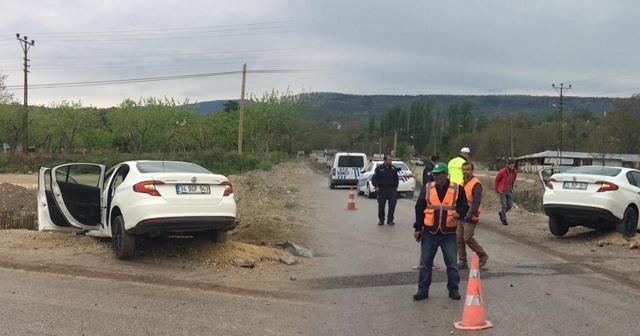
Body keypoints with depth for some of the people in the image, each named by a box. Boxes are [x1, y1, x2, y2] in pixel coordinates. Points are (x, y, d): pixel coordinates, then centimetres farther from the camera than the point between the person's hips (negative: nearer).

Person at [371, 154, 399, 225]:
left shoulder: (394, 168, 9)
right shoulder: (379, 168, 0)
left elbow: (396, 179, 20)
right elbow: (374, 179, 2)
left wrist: (396, 186, 11)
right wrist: (376, 186, -12)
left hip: (392, 189, 2)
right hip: (382, 190, -2)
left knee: (392, 204, -5)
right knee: (381, 205, 4)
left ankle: (390, 220, 7)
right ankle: (381, 220, 17)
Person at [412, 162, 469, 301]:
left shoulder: (457, 189, -1)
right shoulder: (427, 188, 2)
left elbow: (464, 206, 3)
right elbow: (419, 208, 4)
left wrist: (459, 213, -20)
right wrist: (418, 228, 1)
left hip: (449, 233, -1)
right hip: (430, 232, 1)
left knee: (452, 263, 6)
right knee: (425, 262, 5)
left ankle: (453, 290, 19)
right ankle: (423, 290, 14)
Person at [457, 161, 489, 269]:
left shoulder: (476, 184, -11)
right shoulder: (462, 183, 16)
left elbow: (477, 200, -20)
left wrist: (471, 213, -29)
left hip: (470, 217, -8)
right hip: (461, 216, 8)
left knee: (468, 238, -11)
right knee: (459, 239, 6)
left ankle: (483, 256, 10)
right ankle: (462, 262, 14)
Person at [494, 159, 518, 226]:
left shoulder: (515, 172, -2)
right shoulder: (502, 172, -15)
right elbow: (496, 180, -1)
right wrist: (497, 189, 7)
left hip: (510, 191, 5)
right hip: (502, 191, -5)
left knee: (510, 205, 3)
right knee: (504, 205, -8)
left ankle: (501, 213, 29)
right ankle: (504, 220, 2)